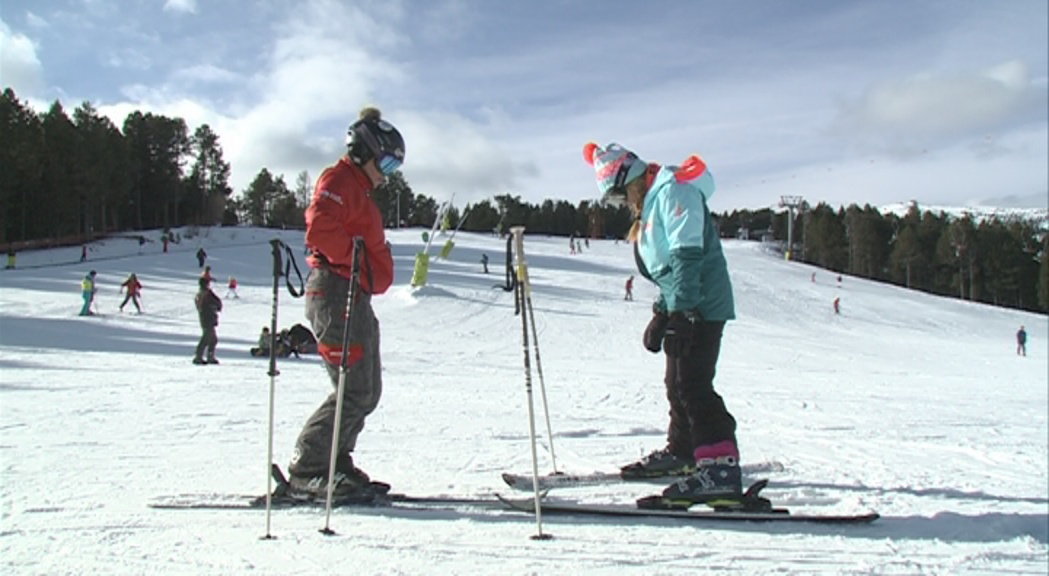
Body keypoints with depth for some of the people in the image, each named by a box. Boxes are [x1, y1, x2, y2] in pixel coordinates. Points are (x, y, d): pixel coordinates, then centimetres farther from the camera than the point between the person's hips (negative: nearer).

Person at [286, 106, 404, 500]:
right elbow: (319, 229, -23)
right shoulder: (339, 180, -6)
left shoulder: (361, 192, 26)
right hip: (336, 294, -11)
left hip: (357, 298, 11)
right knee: (353, 391, -12)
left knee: (368, 393, 11)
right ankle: (306, 473, -6)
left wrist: (375, 274, 10)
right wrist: (358, 262, -16)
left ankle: (335, 466, 17)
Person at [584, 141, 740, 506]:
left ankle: (721, 466, -17)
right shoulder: (652, 205, 19)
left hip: (701, 305, -10)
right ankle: (682, 451, 34)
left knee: (693, 385, -16)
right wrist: (662, 312, 20)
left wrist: (678, 309, -27)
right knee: (678, 383, 18)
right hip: (683, 307, 10)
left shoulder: (674, 191, -12)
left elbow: (688, 256, -22)